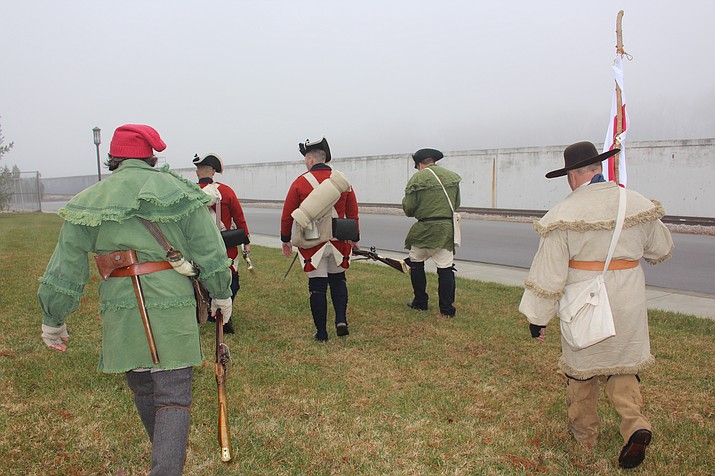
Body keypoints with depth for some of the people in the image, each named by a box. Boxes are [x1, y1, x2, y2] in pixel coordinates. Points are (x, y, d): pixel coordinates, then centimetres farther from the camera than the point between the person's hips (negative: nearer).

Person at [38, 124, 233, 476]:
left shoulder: (89, 201, 3)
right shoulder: (178, 191, 0)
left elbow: (65, 271, 4)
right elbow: (210, 253, 0)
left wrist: (53, 321, 15)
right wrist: (221, 295, 14)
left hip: (121, 313, 3)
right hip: (173, 308, -2)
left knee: (142, 389, 23)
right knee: (173, 396, 2)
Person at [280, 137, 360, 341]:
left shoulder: (300, 182, -6)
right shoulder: (342, 181, 2)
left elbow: (287, 215, -2)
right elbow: (353, 212, 7)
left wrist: (285, 240, 11)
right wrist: (355, 238, 17)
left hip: (312, 244, -2)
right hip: (338, 242, 3)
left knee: (317, 287, 5)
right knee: (338, 280, 21)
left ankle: (321, 333, 11)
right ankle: (341, 320, 6)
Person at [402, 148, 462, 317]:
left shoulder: (417, 178, -6)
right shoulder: (452, 176, 7)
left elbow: (409, 209, -7)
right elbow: (457, 204, 14)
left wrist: (405, 200, 14)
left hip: (425, 230, -3)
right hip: (448, 228, 3)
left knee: (416, 263, 16)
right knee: (446, 268, 5)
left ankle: (420, 302, 22)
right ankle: (447, 309, 6)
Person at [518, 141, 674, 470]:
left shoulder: (564, 214, -14)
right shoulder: (638, 204, -1)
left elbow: (548, 273, -13)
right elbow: (662, 250, 15)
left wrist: (537, 317, -5)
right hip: (628, 306, 3)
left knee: (581, 366, 15)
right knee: (623, 366, 18)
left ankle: (584, 433, 30)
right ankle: (635, 426, -1)